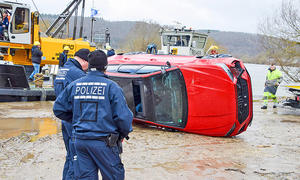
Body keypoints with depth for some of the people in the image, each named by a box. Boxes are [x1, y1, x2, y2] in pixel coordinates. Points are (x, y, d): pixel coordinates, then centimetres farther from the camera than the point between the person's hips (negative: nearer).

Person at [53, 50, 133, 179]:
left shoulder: (74, 85, 5)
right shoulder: (111, 86, -9)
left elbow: (58, 109, 12)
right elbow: (123, 116, -12)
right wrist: (124, 133, 6)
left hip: (80, 140, 5)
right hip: (103, 143, -5)